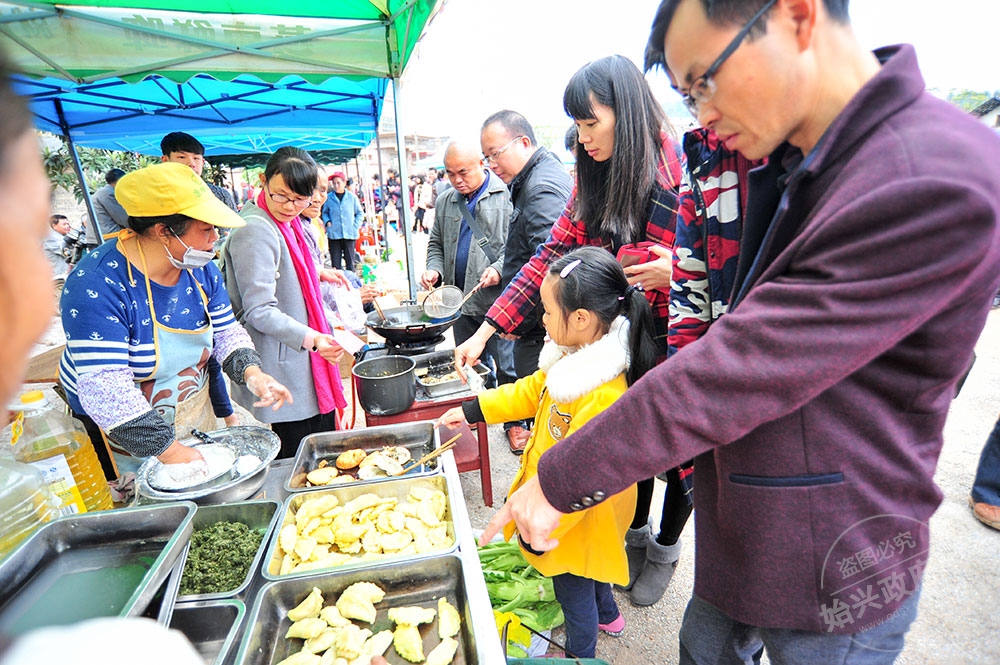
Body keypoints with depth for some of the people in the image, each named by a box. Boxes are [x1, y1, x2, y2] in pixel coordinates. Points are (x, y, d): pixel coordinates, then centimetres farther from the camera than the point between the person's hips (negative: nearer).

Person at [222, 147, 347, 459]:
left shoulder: (291, 224, 11)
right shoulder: (254, 231, -18)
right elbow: (258, 311, -22)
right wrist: (311, 338, -33)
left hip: (309, 361, 9)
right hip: (283, 366, -9)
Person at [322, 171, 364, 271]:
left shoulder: (352, 197, 1)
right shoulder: (328, 197, 2)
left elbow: (360, 213, 9)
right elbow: (324, 212, 14)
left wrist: (355, 226, -1)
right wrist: (327, 222, -4)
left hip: (349, 234, 0)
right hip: (333, 234, 0)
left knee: (350, 260, 5)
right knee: (335, 261, 3)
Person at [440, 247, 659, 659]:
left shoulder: (604, 397, -40)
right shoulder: (578, 355, -10)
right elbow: (532, 390, 4)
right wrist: (472, 410, 5)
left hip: (578, 517, -9)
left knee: (573, 590, 20)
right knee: (588, 572, 34)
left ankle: (580, 652, 49)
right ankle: (607, 615, 62)